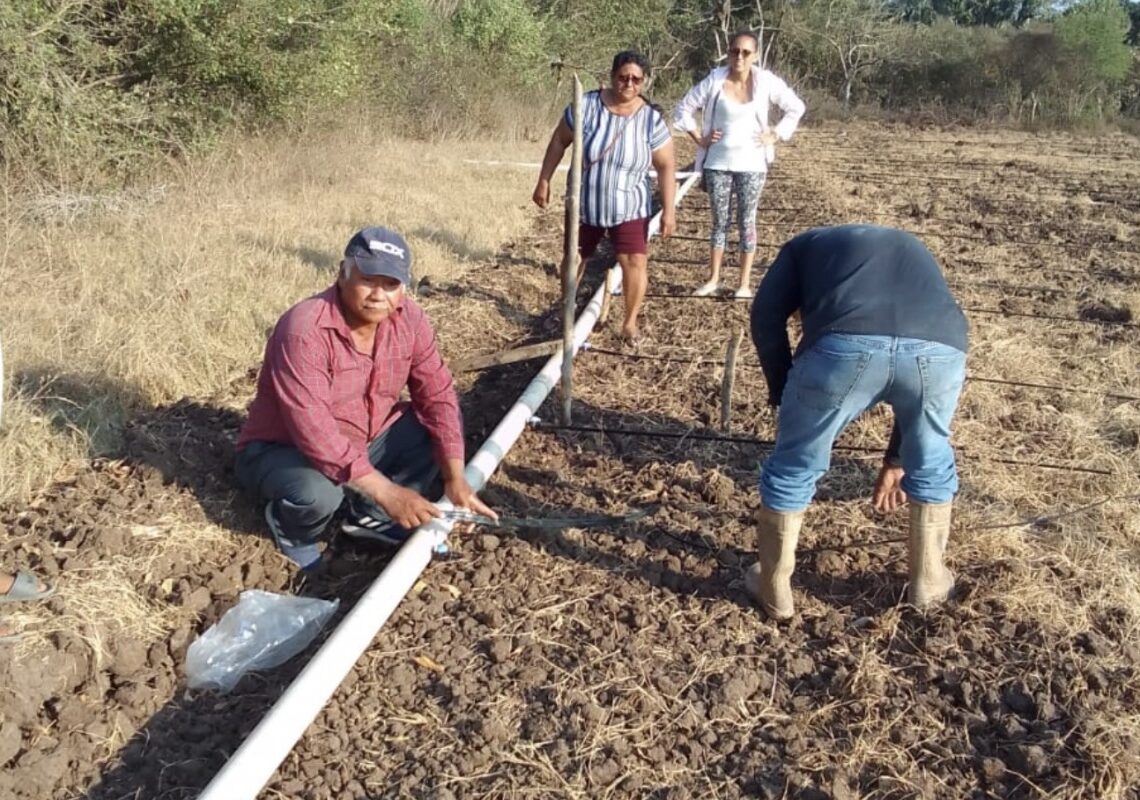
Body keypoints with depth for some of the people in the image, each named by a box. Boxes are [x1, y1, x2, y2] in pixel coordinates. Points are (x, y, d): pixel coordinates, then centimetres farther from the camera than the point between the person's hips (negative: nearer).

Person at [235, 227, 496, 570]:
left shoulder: (408, 317, -11)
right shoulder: (304, 330, -31)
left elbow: (437, 395, -10)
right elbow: (314, 433, -36)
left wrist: (455, 478, -21)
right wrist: (387, 492, -37)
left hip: (365, 443, 6)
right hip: (284, 450, -6)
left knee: (442, 425, -9)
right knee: (317, 493, -37)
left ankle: (370, 514, 3)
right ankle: (293, 529, 1)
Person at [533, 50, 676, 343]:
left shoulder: (652, 119, -14)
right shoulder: (586, 106, -13)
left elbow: (665, 167, -10)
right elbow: (559, 142, -3)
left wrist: (668, 210, -13)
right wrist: (544, 180, -3)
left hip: (629, 208, -1)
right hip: (584, 205, 1)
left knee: (635, 262, -9)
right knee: (574, 259, 16)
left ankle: (630, 322, 9)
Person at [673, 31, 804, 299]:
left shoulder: (766, 82, -7)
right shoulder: (714, 80, -7)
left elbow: (796, 108, 4)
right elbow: (685, 108, 3)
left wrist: (775, 136, -2)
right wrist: (699, 138, 0)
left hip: (751, 164, -1)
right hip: (718, 163, 1)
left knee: (746, 221, 5)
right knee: (719, 221, 9)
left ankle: (745, 284, 13)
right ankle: (713, 279, 20)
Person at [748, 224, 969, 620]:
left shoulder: (807, 244, 35)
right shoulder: (917, 252, 43)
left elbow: (766, 317, 15)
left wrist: (784, 395, 25)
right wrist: (895, 460, 53)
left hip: (847, 346, -3)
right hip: (940, 348, 3)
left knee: (793, 468, 21)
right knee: (931, 463, 32)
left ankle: (774, 589, 36)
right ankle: (928, 581, 47)